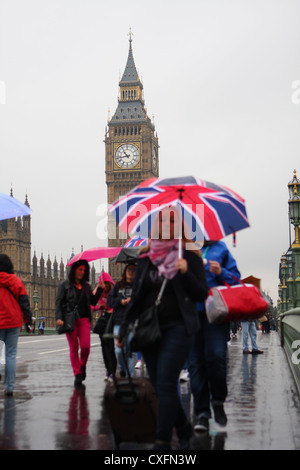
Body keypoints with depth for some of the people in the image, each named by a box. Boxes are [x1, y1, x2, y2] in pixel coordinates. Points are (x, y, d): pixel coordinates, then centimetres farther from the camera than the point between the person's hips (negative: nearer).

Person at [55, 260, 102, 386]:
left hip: (84, 319, 3)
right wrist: (59, 318, -11)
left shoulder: (86, 286, 17)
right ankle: (77, 374, 5)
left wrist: (99, 289, 2)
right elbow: (58, 302, 1)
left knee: (85, 346, -8)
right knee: (74, 347, -2)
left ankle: (82, 366, 19)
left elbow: (93, 302, 14)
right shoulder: (65, 285, 5)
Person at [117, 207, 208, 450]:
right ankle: (184, 429, 29)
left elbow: (202, 294, -3)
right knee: (160, 386, 8)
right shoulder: (146, 258, 11)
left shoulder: (189, 255, 0)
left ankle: (163, 441, -7)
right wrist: (124, 329, 12)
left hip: (177, 328, -4)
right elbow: (136, 296, 15)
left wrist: (186, 273, -19)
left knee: (165, 384, -12)